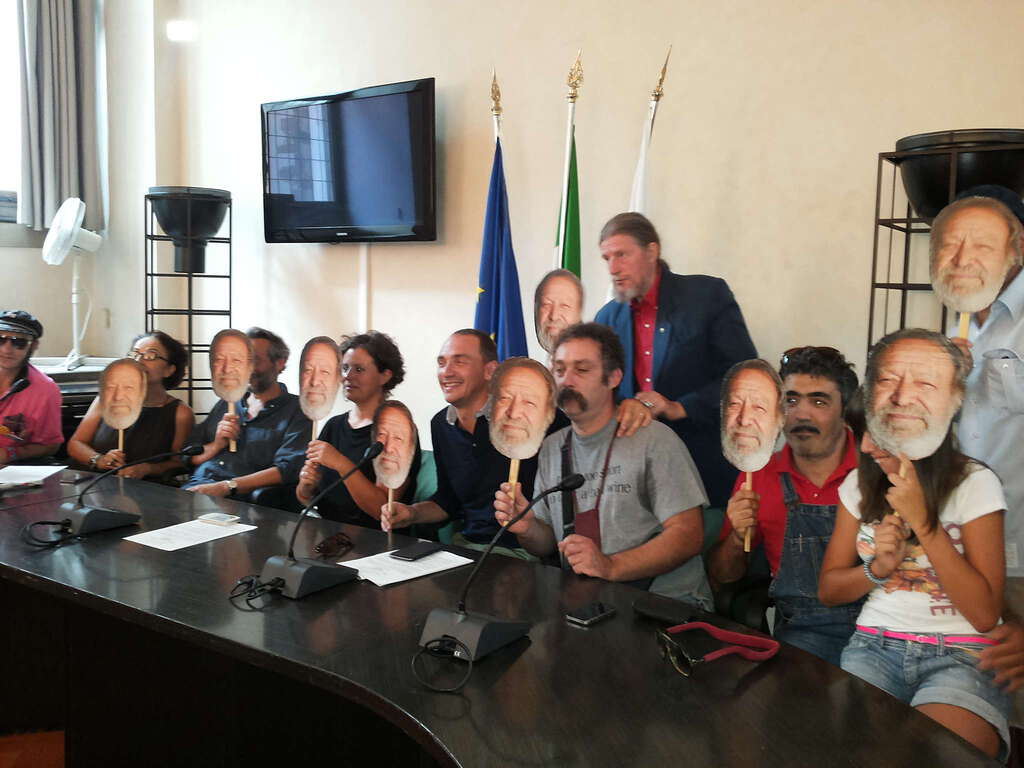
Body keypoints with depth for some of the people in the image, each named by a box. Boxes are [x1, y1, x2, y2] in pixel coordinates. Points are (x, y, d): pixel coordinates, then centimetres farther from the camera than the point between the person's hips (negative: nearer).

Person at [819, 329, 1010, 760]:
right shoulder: (859, 483, 7)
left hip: (963, 656, -3)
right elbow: (828, 591, 13)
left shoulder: (975, 484, -6)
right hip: (875, 644, 3)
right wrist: (878, 567, -8)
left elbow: (984, 613, -11)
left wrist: (921, 519, -16)